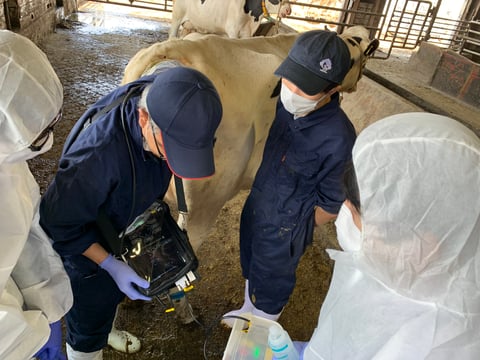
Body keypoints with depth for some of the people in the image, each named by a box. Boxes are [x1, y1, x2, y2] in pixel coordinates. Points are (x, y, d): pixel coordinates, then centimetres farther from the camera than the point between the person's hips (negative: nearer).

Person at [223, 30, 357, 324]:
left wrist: (298, 227, -5)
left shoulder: (338, 139, -33)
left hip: (284, 227, -6)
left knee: (271, 283, 20)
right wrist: (260, 193, 12)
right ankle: (248, 310, 60)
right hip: (256, 206, 7)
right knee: (251, 266, 30)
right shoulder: (285, 104, -13)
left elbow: (332, 203, -20)